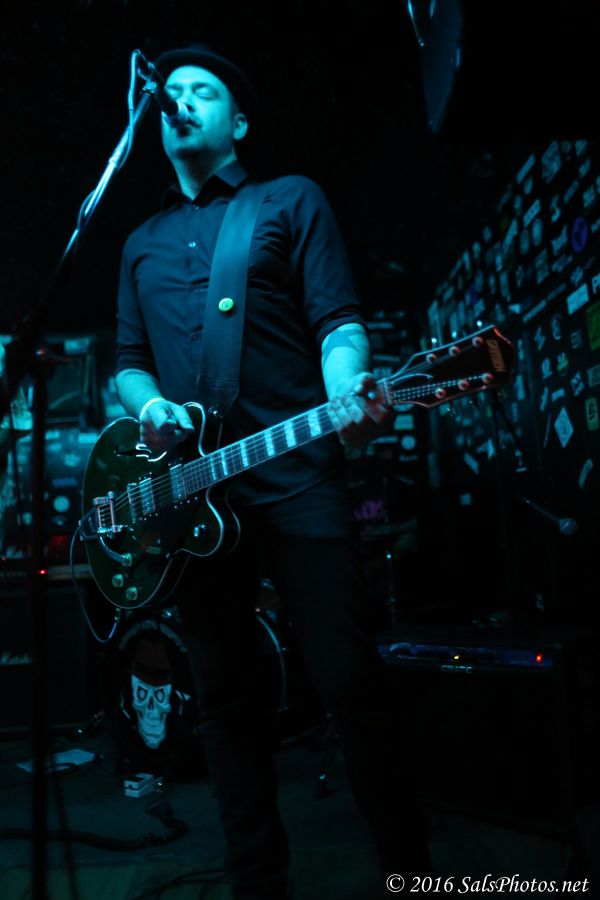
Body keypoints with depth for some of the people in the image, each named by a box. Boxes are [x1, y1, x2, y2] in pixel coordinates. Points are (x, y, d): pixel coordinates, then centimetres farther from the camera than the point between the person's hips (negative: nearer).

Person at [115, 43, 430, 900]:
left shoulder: (291, 200, 11)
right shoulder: (142, 243, 23)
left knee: (350, 680, -5)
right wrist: (149, 405, -2)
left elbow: (338, 318, 0)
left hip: (296, 473, -4)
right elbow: (128, 360, 21)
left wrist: (345, 395, -21)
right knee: (225, 696, 8)